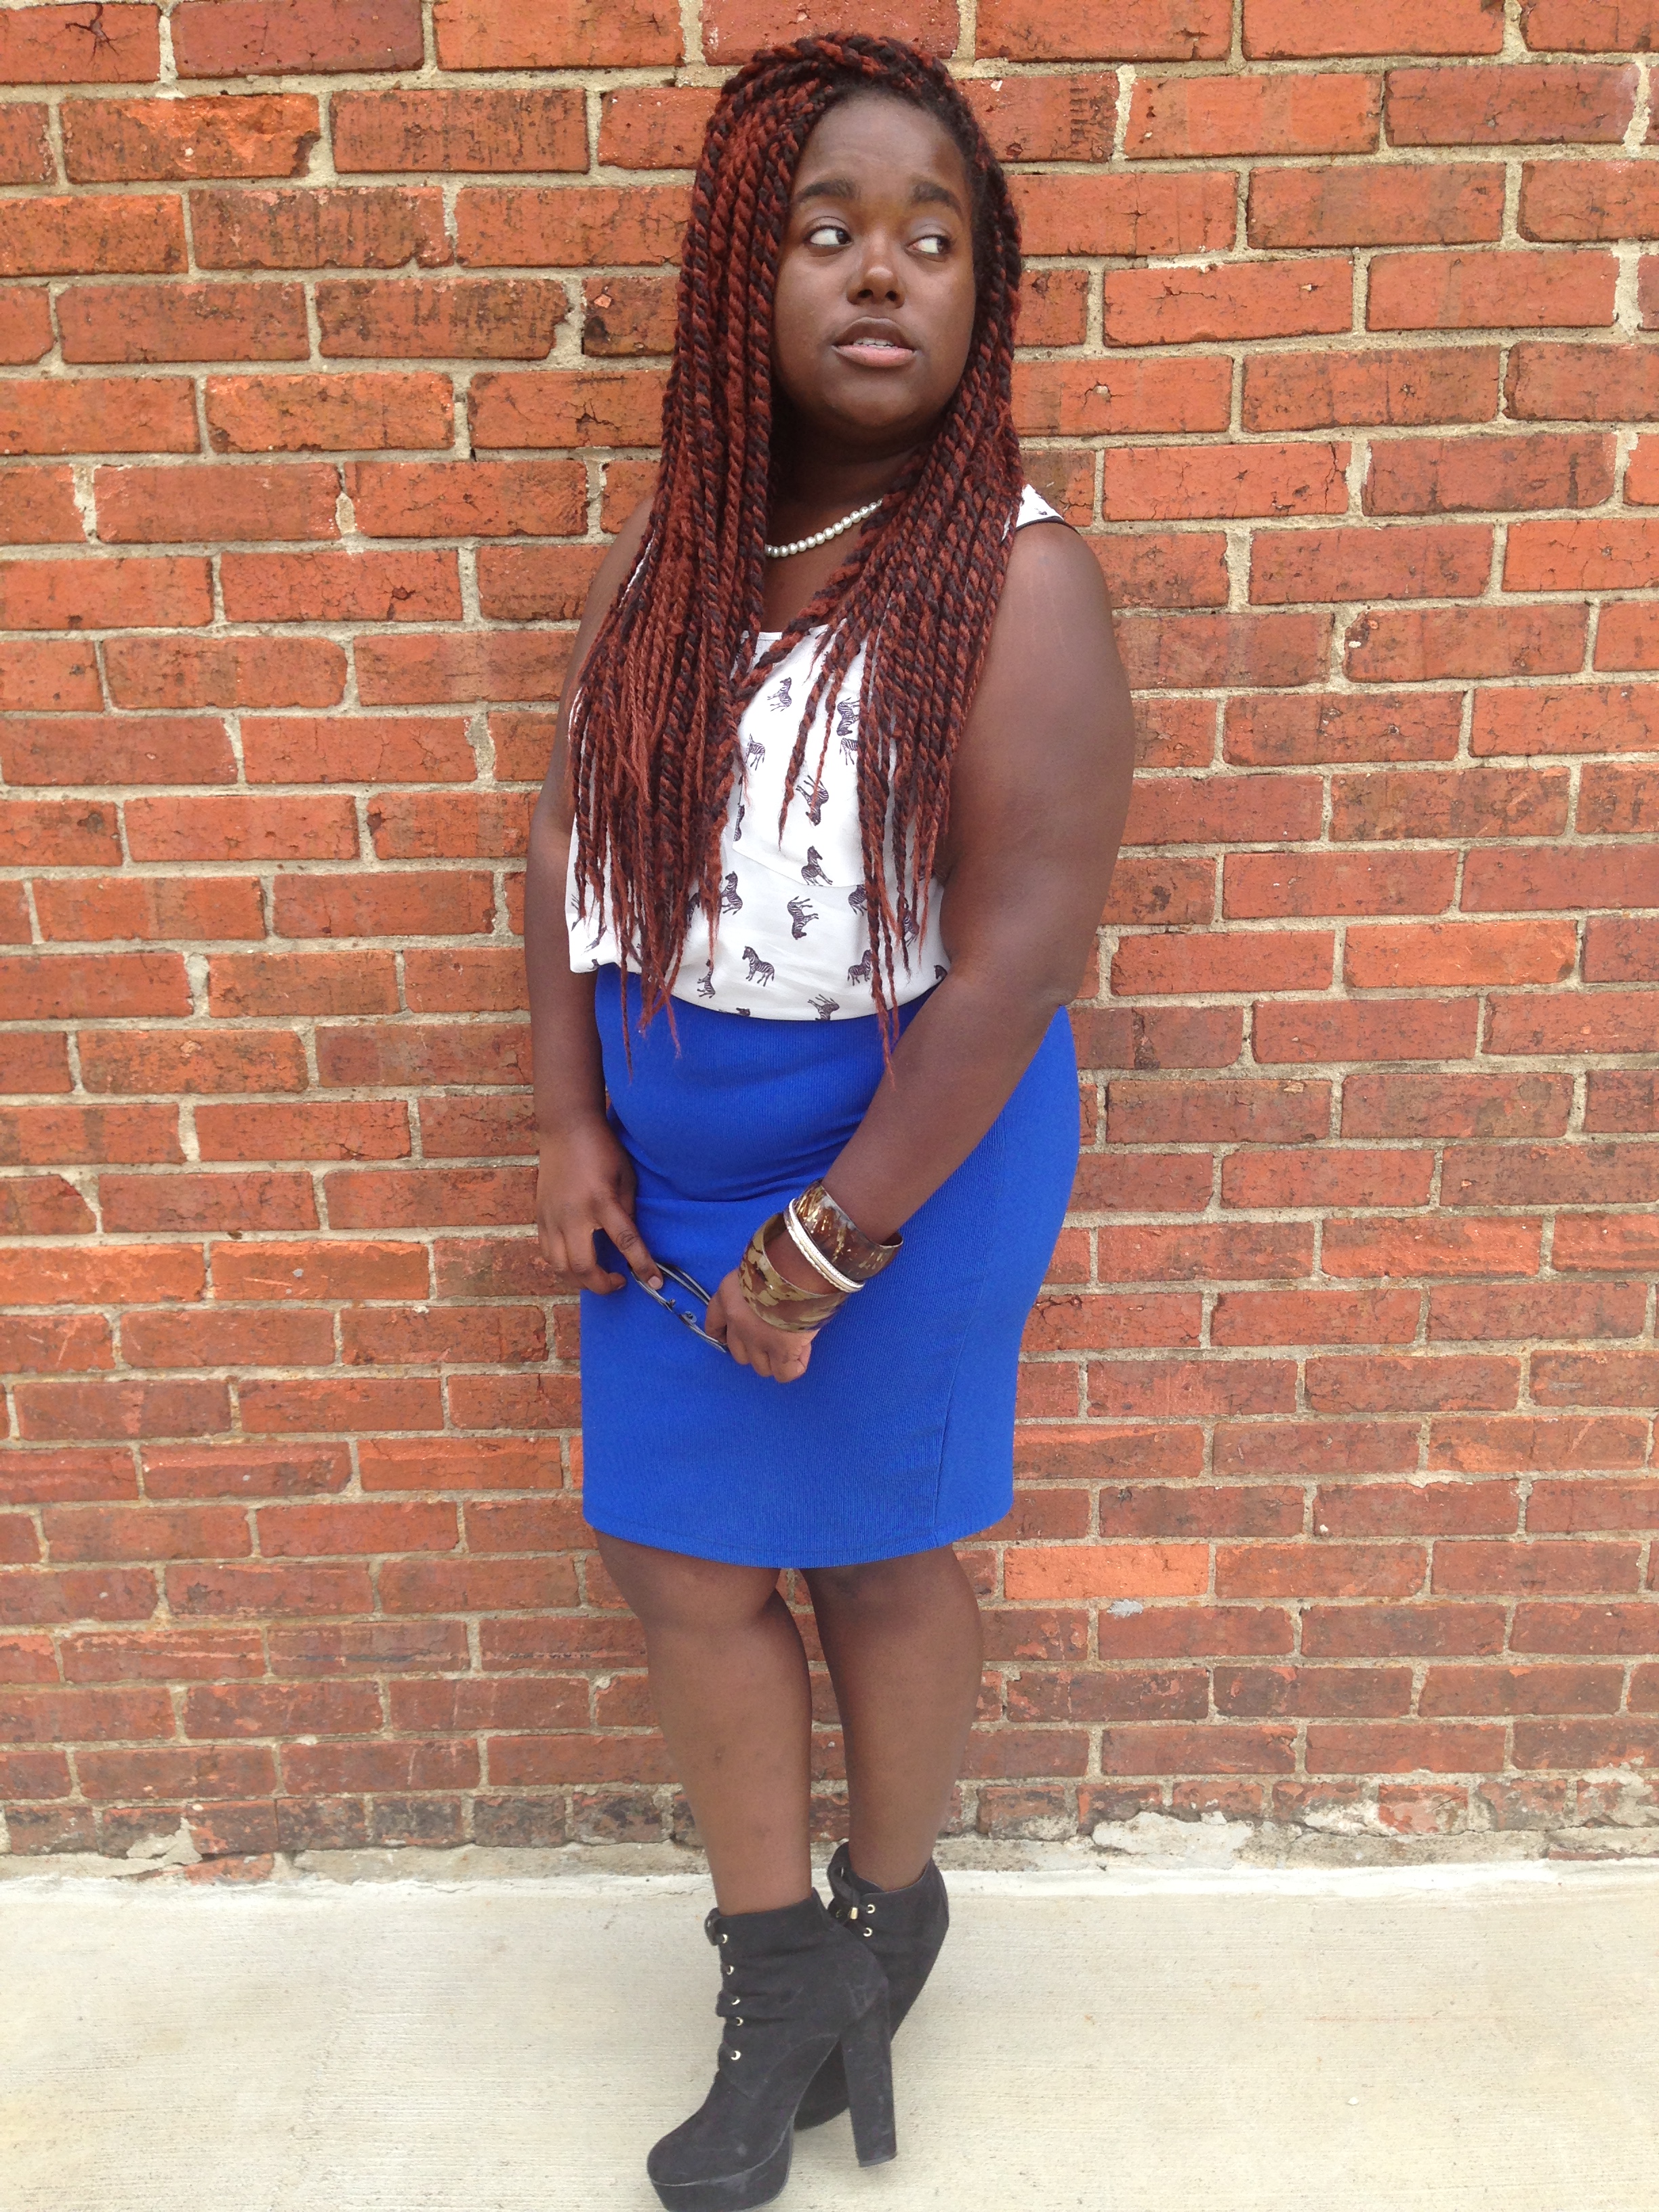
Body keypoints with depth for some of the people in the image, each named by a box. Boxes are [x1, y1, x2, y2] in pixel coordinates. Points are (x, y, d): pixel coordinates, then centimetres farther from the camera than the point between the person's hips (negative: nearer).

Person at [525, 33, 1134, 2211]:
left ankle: (889, 1907, 44)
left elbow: (1020, 953, -21)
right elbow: (572, 834, 5)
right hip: (669, 1145, 6)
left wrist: (826, 1242, -18)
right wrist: (572, 1122, -4)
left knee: (880, 1551, 14)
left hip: (911, 1151, -5)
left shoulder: (1018, 579, -16)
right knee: (679, 1548, 12)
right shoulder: (667, 549, 2)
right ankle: (781, 1975, 34)